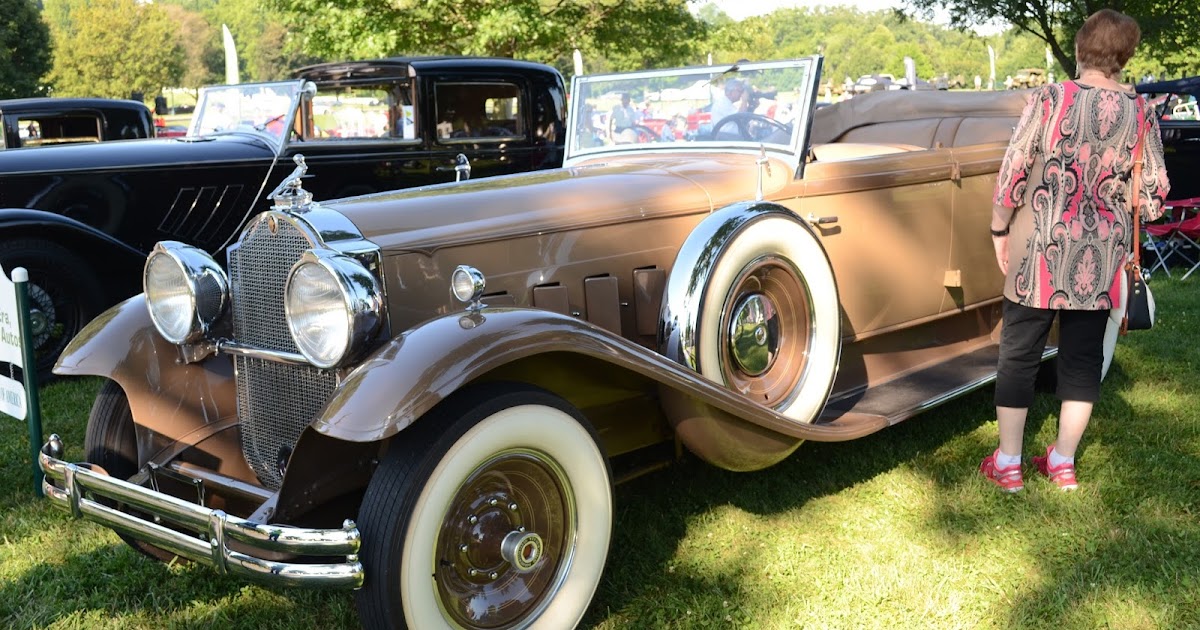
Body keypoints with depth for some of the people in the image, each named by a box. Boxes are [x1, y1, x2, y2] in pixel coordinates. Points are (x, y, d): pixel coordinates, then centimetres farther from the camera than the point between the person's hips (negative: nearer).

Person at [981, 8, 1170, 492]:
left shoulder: (1049, 99, -11)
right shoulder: (1142, 115, -3)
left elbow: (1013, 170, -11)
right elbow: (1153, 198, 0)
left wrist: (1000, 229, 3)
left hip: (1041, 251, -2)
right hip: (1102, 258, 2)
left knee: (1019, 352, 9)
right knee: (1083, 356, 14)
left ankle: (1008, 463, 15)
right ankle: (1063, 462, 23)